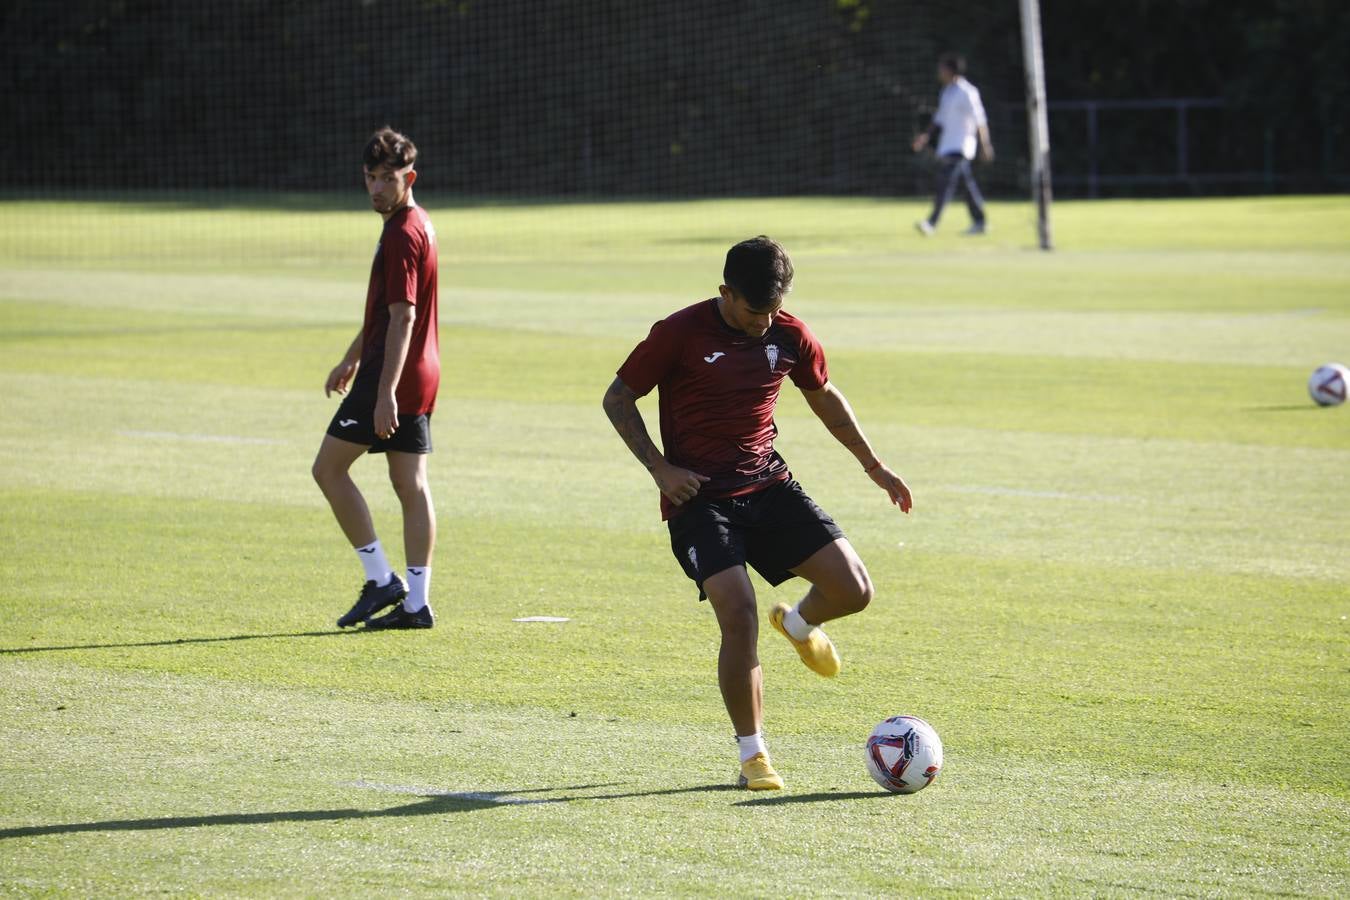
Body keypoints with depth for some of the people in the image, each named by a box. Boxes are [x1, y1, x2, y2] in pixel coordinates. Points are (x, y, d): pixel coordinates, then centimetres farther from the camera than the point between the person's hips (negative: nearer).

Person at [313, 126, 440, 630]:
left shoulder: (403, 235, -16)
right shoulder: (416, 225, 16)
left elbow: (402, 318, -22)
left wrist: (385, 391, -26)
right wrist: (352, 359, 35)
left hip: (391, 375, -10)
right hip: (420, 376, 10)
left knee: (329, 467, -2)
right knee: (411, 485, 6)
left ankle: (381, 579, -3)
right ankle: (416, 602, 5)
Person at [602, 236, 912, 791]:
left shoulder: (790, 337, 2)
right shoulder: (680, 334, -11)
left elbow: (825, 397, 21)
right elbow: (617, 399, -1)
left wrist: (873, 466, 26)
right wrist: (660, 468, -10)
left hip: (770, 488, 4)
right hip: (699, 497, -4)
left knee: (854, 591, -9)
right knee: (739, 618, -20)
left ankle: (798, 624, 29)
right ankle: (752, 755, -3)